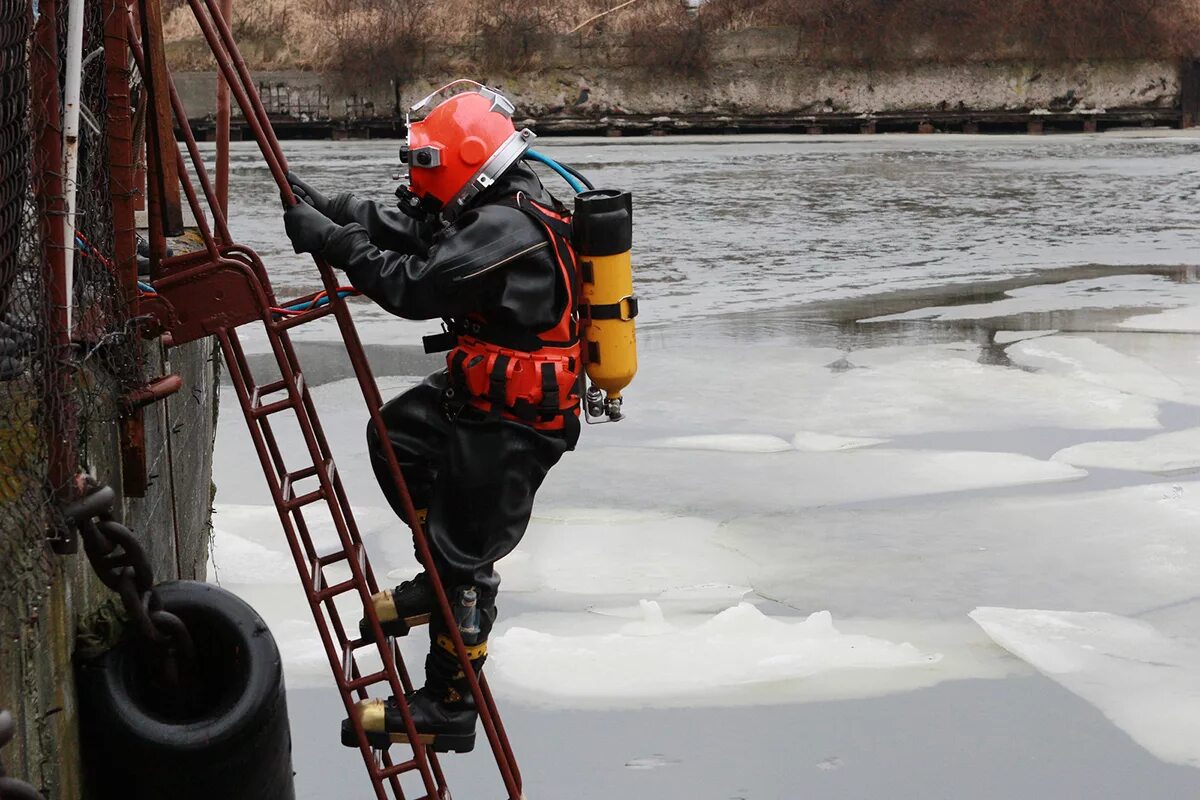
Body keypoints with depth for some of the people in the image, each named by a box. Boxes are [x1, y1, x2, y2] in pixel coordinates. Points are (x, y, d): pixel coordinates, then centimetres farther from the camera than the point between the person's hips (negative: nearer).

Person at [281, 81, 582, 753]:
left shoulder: (507, 230, -25)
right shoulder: (504, 213, 8)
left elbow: (414, 285, -28)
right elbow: (410, 230, 10)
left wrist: (331, 240, -20)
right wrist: (328, 207, 0)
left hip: (511, 426, -10)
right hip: (480, 396, 10)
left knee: (468, 558, -1)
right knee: (396, 433, 22)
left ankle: (450, 710, 11)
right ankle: (445, 575, 26)